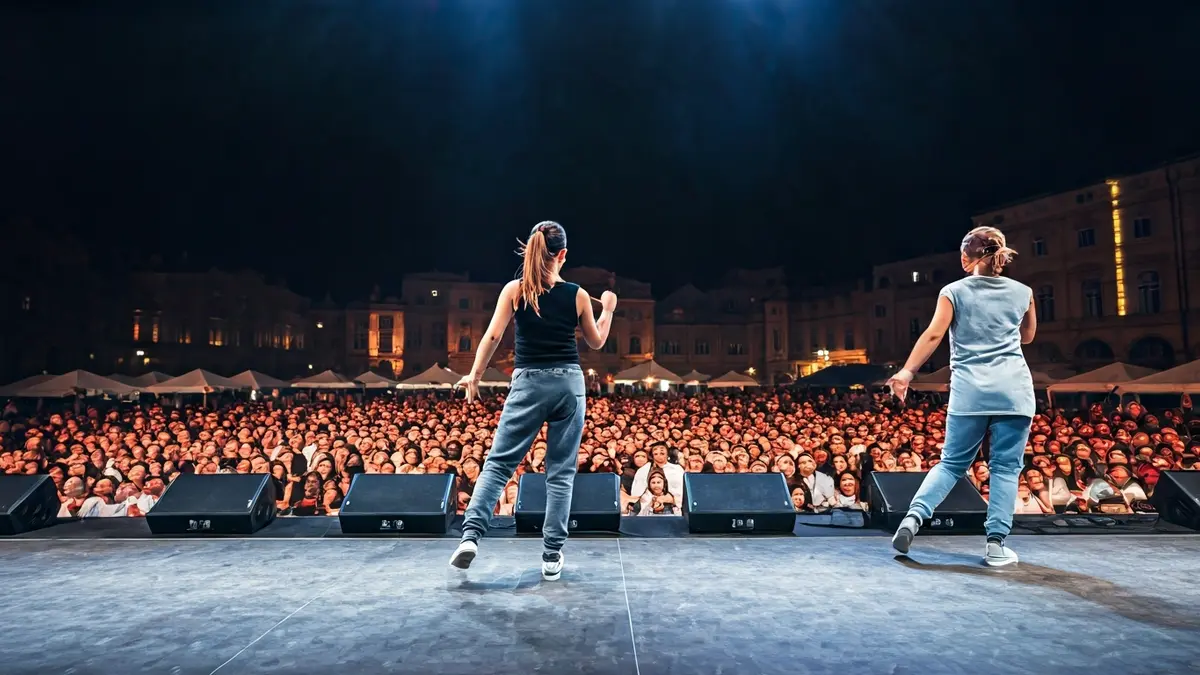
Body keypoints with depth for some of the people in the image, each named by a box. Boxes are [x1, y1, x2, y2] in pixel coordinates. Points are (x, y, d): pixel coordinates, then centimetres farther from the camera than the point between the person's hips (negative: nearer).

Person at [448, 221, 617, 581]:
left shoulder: (514, 289, -1)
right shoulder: (578, 295, 1)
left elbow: (493, 336, -7)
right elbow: (596, 342, 12)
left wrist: (475, 375, 3)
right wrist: (607, 309, 27)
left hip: (529, 383, 0)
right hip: (569, 383, 1)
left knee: (499, 463, 7)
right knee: (561, 471, 6)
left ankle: (471, 535, -7)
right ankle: (552, 555, 9)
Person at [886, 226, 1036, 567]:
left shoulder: (953, 292, 3)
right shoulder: (1022, 292, 10)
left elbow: (933, 335, -7)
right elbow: (1027, 337, 25)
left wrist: (906, 372, -7)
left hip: (969, 390, 0)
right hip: (1014, 389, 1)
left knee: (953, 463, 9)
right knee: (1005, 467, 5)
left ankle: (915, 515, -8)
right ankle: (996, 543, 2)